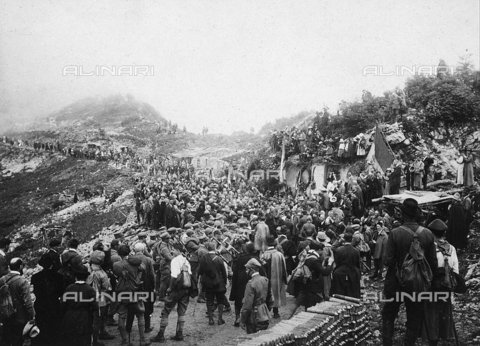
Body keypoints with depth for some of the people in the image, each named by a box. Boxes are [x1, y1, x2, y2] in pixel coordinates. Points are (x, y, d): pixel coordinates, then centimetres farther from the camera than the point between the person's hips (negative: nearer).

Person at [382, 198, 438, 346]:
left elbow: (388, 261, -18)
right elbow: (433, 262, -4)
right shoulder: (428, 234, -9)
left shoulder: (395, 233, -17)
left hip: (396, 282, -2)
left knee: (388, 315, 16)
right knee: (414, 320, 15)